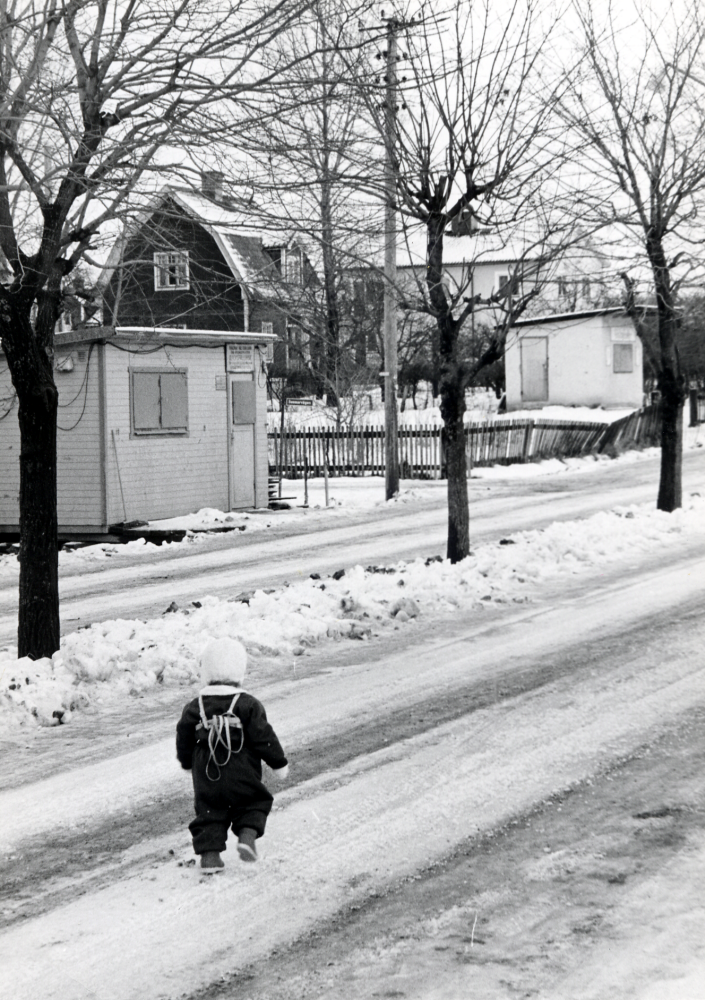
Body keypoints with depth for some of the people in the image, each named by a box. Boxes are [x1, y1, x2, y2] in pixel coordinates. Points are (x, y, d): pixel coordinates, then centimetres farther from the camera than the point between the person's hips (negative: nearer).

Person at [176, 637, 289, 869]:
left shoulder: (194, 708, 0)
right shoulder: (248, 705, -8)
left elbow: (184, 740, 10)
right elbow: (264, 738, -6)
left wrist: (187, 763, 30)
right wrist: (279, 763, 6)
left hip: (207, 778, 2)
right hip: (242, 777, -2)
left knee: (209, 812, 12)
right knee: (255, 803, 14)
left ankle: (209, 851, 0)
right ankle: (247, 833, -9)